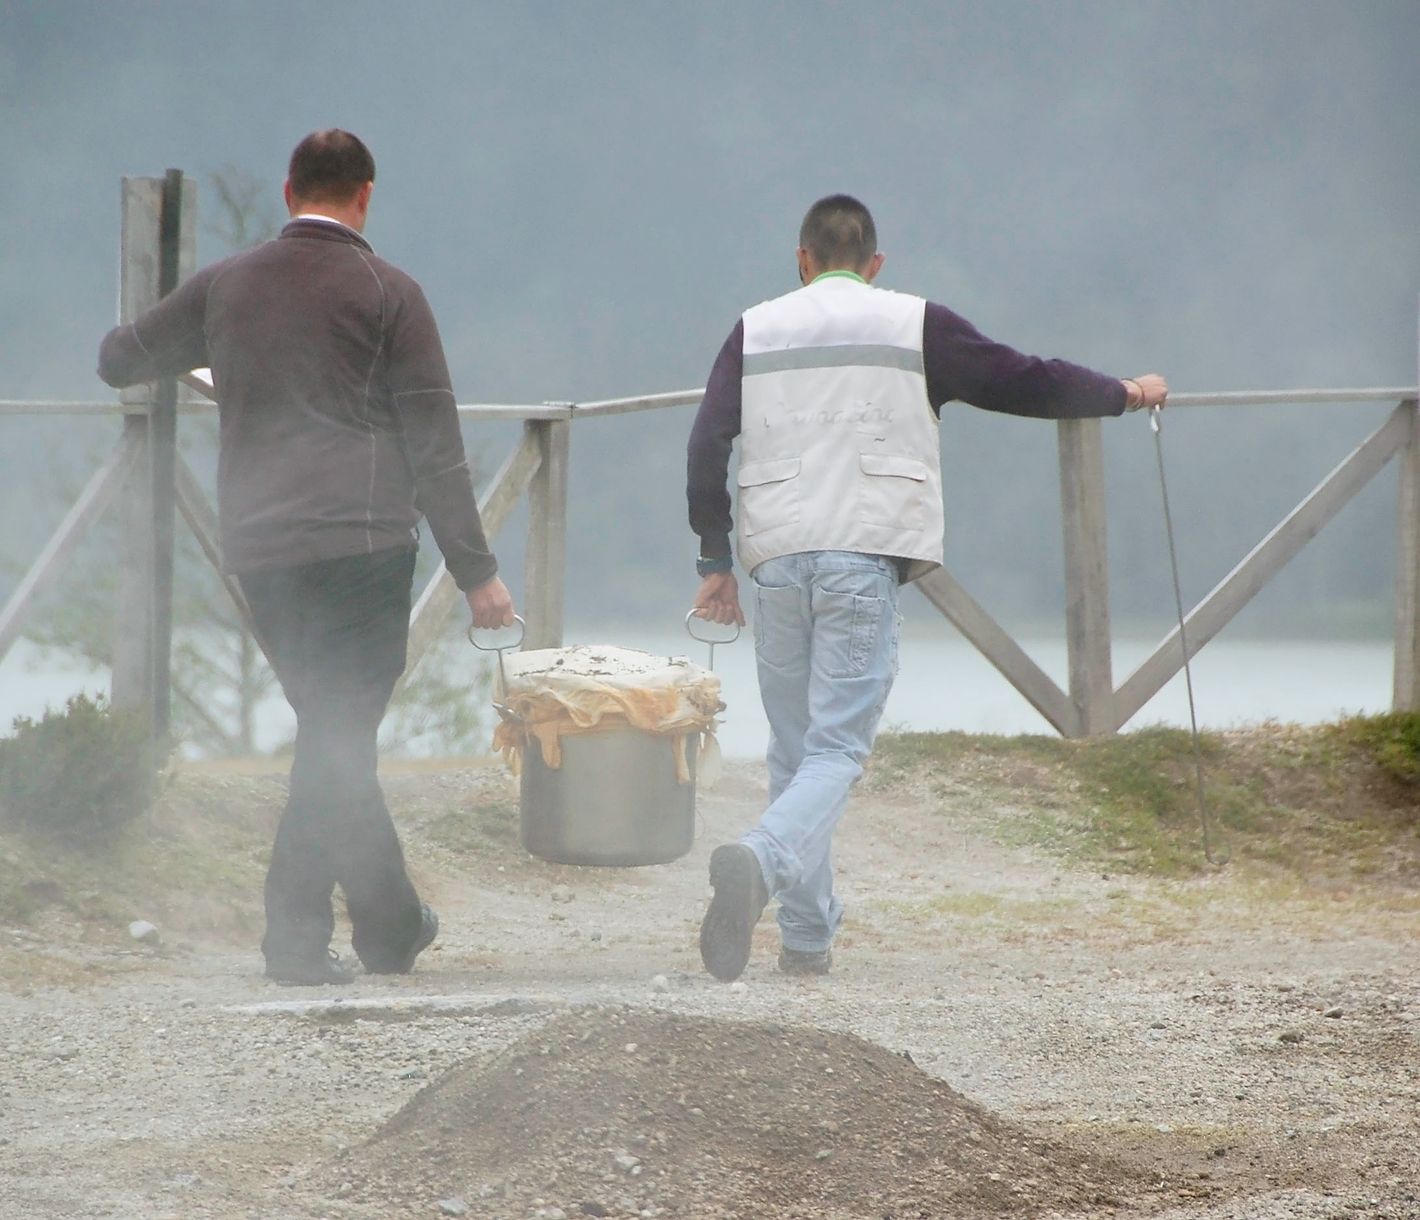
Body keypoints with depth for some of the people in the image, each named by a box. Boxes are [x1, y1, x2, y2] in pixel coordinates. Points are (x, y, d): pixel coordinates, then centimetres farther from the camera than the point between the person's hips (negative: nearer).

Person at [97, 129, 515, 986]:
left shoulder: (225, 286, 11)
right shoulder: (388, 294, 0)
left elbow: (118, 360, 25)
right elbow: (435, 447, -3)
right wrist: (477, 571, 0)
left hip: (259, 550, 4)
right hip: (363, 543, -4)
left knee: (337, 732, 12)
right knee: (340, 738, 0)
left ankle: (392, 925, 14)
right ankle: (296, 935, -3)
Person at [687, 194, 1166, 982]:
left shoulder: (755, 332, 12)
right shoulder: (913, 326, 6)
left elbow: (707, 449, 6)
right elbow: (1022, 382, 11)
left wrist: (715, 563, 12)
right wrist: (1123, 394, 26)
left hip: (776, 556, 3)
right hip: (864, 559, -3)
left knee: (794, 750, 13)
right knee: (837, 748, -7)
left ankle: (806, 938, 13)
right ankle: (760, 860, -35)